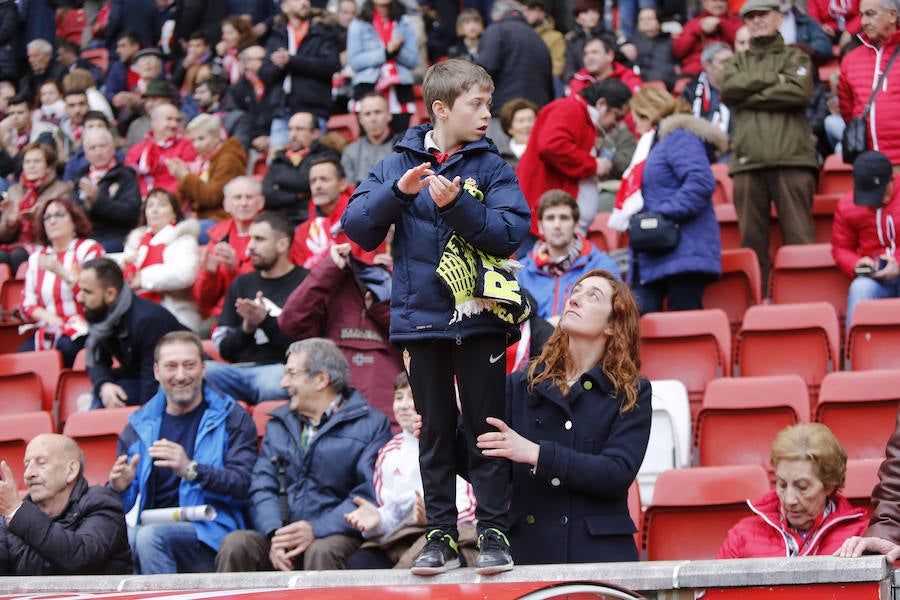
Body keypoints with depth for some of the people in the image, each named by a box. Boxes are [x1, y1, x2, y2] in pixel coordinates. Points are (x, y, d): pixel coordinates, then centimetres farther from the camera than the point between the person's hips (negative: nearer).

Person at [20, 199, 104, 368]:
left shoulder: (89, 249, 5)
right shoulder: (36, 258, 17)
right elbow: (28, 304, 12)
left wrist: (61, 271, -21)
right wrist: (50, 318, -9)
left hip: (82, 330, -3)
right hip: (48, 332, 3)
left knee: (66, 347, -35)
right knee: (24, 352, -27)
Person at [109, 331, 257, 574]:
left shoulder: (232, 419, 8)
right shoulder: (138, 426, 18)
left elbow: (243, 484, -7)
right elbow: (125, 506, 18)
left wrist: (192, 470, -23)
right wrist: (119, 488, -8)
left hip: (208, 532, -3)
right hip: (151, 525, 3)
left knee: (150, 536, -34)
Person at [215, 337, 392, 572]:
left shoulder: (372, 425, 6)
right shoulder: (278, 425, 23)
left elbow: (370, 494, -7)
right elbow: (262, 488, 11)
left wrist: (315, 529, -19)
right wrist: (274, 534, -10)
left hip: (335, 536, -4)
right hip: (281, 535, 4)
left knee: (322, 551, -38)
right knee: (235, 544, -26)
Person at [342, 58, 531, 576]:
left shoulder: (491, 168, 1)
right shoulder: (398, 165, 5)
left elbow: (511, 232, -11)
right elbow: (357, 228, -1)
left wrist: (457, 204, -22)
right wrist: (397, 192, -16)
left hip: (478, 316, -1)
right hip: (421, 317, 1)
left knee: (486, 427, 1)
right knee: (436, 431, 8)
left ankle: (494, 531, 5)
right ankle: (440, 533, 13)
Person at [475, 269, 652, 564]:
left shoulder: (631, 394, 9)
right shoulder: (521, 385, 15)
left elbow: (619, 473, -6)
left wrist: (537, 454, -14)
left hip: (598, 551, -1)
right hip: (526, 549, 1)